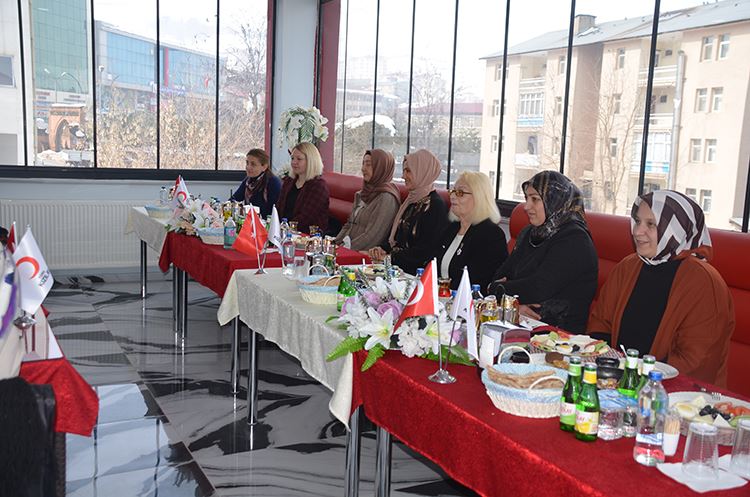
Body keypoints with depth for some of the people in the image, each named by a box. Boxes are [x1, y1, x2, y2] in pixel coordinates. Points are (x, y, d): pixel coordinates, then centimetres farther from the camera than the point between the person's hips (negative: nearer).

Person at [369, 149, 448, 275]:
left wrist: (392, 257, -16)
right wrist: (384, 249, 1)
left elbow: (427, 250, -16)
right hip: (395, 263, 8)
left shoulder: (436, 205, -12)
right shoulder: (412, 201, 17)